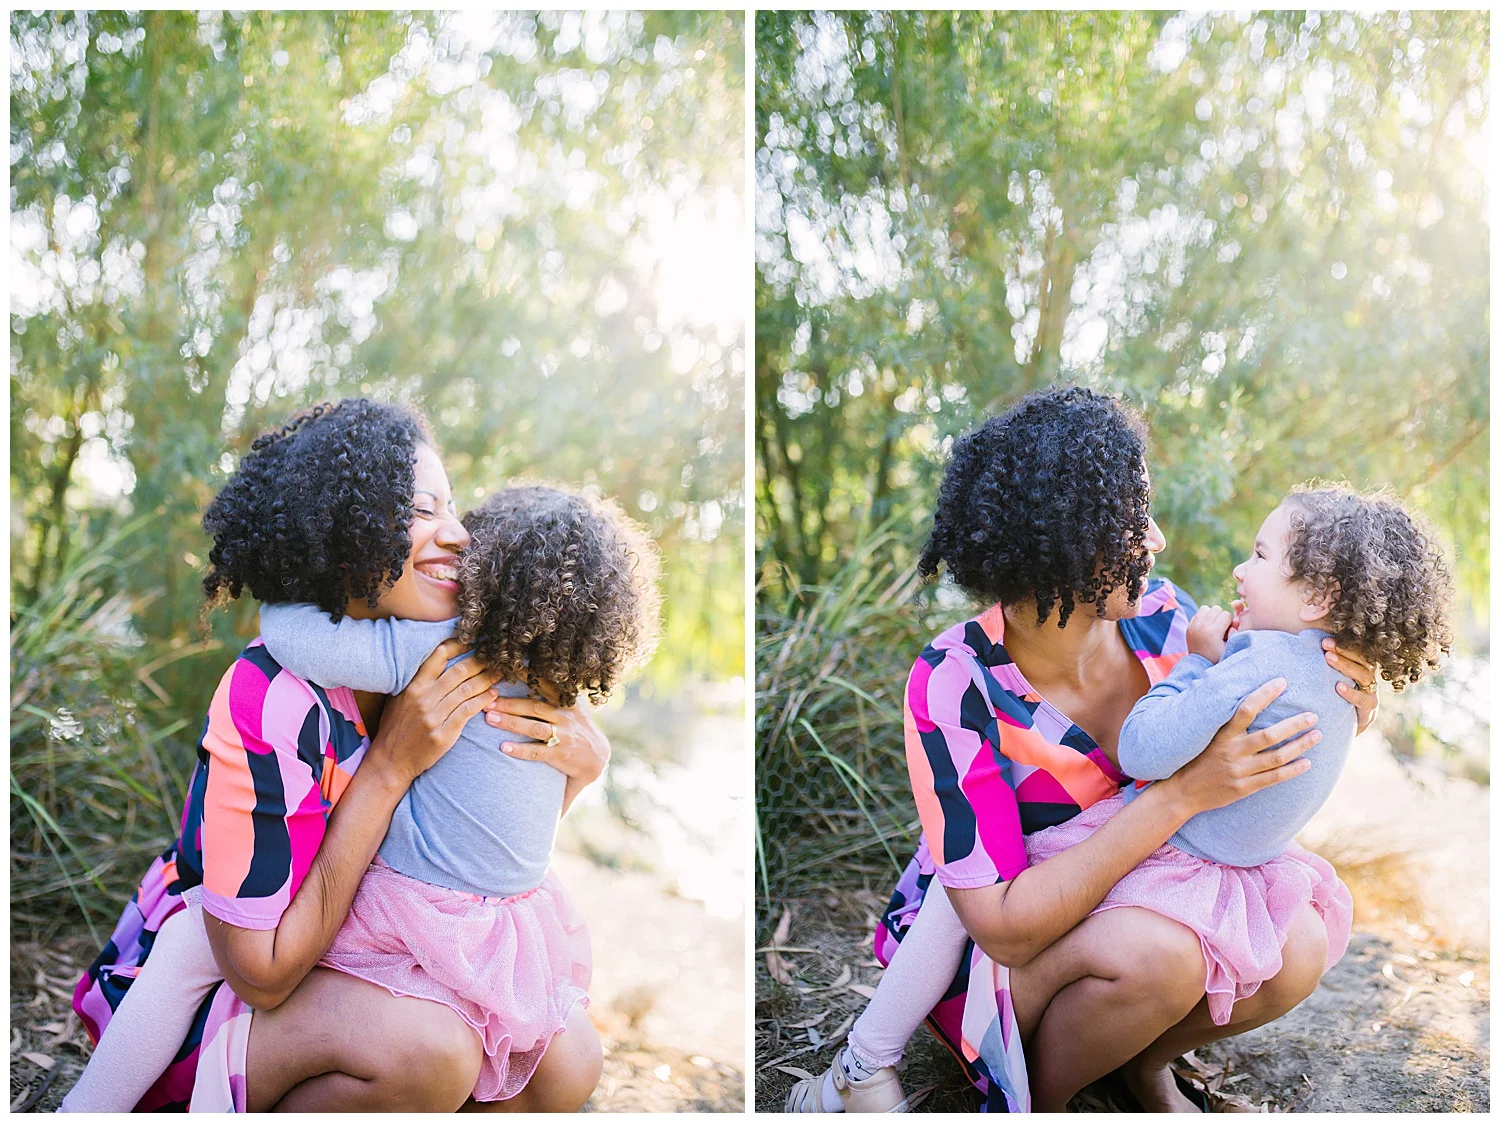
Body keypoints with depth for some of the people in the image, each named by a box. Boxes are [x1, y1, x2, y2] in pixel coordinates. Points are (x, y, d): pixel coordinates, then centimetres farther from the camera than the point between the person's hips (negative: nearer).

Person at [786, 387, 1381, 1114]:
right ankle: (1035, 1101, -3)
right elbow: (1006, 927, -31)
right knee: (1152, 952, -34)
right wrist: (1183, 795, -37)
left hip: (1134, 905, 5)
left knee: (1296, 949, -22)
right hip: (984, 946, -5)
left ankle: (1142, 1062, 7)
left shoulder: (1157, 613, -13)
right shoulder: (956, 686, -28)